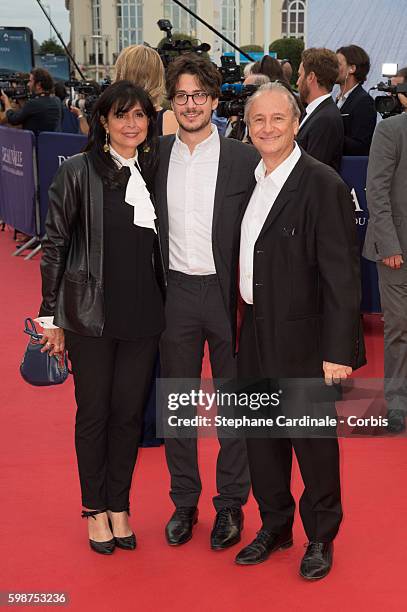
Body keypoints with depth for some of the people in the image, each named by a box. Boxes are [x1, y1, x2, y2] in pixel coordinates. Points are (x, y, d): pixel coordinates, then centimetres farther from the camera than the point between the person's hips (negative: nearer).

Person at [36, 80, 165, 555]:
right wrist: (50, 315, -5)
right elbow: (55, 244, -4)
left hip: (143, 315, 3)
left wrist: (168, 306, 8)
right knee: (94, 412, 8)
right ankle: (94, 508, 26)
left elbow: (161, 245, 11)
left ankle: (118, 505, 28)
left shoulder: (156, 172, 4)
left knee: (130, 412, 11)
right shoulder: (77, 172, -6)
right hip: (90, 315, -3)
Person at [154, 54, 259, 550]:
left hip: (228, 293, -2)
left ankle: (230, 504, 25)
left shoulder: (244, 159, -5)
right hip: (175, 294, 3)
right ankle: (184, 502, 29)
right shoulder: (155, 156, 2)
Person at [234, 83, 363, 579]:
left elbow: (342, 275, -17)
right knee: (261, 437, 17)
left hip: (302, 338, -7)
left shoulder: (323, 185, -15)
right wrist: (244, 321, 9)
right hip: (256, 334, 7)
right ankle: (274, 527, 36)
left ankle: (320, 538, 28)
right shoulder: (250, 180, 7)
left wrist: (339, 351, -19)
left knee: (313, 442, 7)